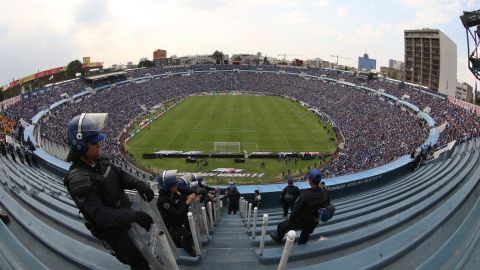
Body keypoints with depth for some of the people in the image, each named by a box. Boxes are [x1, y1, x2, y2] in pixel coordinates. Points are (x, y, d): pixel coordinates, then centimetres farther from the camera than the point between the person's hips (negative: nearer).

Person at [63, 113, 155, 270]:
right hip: (112, 231, -7)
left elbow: (119, 174, 0)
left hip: (124, 213, 8)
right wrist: (134, 216, -42)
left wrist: (138, 184, -21)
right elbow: (100, 215, -35)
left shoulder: (98, 159, -8)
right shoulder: (78, 180, -32)